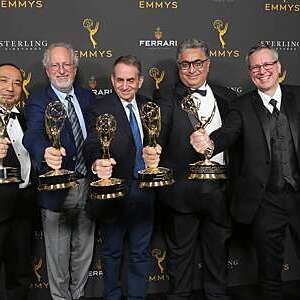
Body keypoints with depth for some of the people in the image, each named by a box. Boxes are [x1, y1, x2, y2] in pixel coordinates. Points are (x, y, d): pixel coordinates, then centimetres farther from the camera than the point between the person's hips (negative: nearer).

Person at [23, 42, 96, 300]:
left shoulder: (88, 97, 7)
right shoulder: (38, 101, -9)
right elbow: (33, 136, -27)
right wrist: (46, 153, -49)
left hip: (87, 186, 5)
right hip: (56, 190, -4)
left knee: (84, 251, 20)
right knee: (58, 254, 10)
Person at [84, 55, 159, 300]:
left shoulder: (148, 107, 5)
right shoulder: (99, 109, -10)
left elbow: (158, 142, 10)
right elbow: (92, 148, -21)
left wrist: (156, 154, -12)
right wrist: (97, 165, -42)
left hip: (145, 189, 4)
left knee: (141, 251, 16)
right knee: (112, 250, 14)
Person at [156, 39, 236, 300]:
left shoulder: (226, 97, 8)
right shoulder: (169, 99, -4)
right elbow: (156, 138, -18)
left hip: (220, 188, 4)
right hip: (183, 189, -3)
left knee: (218, 246, 19)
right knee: (180, 250, 12)